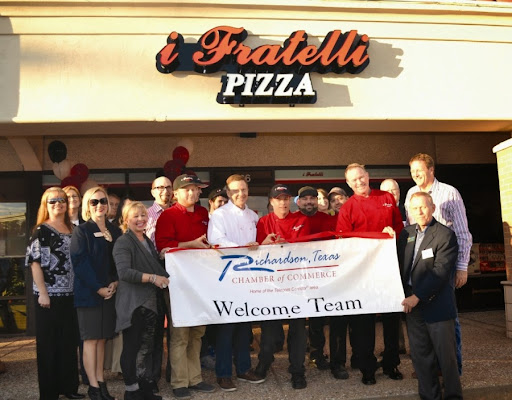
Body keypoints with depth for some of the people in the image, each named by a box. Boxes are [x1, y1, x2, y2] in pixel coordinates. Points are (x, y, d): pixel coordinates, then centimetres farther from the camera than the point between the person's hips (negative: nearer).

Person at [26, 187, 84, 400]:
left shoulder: (72, 230, 11)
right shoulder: (41, 230, -5)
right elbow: (35, 262, -10)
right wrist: (42, 293, -16)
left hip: (70, 294, 6)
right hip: (49, 295, -6)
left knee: (70, 341, 11)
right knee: (48, 343, 3)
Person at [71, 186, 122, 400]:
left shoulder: (115, 231, 11)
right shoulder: (81, 231, -3)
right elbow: (80, 262, -11)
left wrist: (115, 283, -5)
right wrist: (98, 288, -15)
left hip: (110, 291, 5)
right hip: (88, 292, -5)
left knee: (102, 338, 10)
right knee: (91, 339, 0)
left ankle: (101, 383, 17)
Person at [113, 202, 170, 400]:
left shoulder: (148, 241, 15)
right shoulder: (123, 242, -10)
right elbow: (124, 272, -23)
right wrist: (152, 278, -28)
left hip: (150, 301, 8)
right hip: (132, 303, -8)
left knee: (146, 346, 15)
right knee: (131, 346, 1)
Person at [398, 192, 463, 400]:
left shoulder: (445, 235, -8)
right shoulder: (406, 233, 11)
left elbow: (440, 272, -16)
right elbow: (400, 265, 15)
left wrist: (417, 297, -19)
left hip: (436, 303, -5)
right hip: (412, 303, 6)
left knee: (446, 354, 5)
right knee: (420, 355, 11)